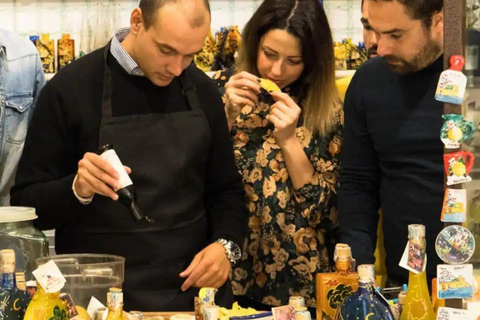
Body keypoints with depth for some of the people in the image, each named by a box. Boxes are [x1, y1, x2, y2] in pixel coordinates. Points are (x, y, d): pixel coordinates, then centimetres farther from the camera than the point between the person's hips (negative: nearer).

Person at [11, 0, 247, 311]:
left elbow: (226, 190, 11)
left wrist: (225, 246, -8)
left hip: (196, 288, 4)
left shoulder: (202, 90, 3)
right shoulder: (70, 89, -9)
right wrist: (77, 189, -27)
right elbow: (27, 203, -7)